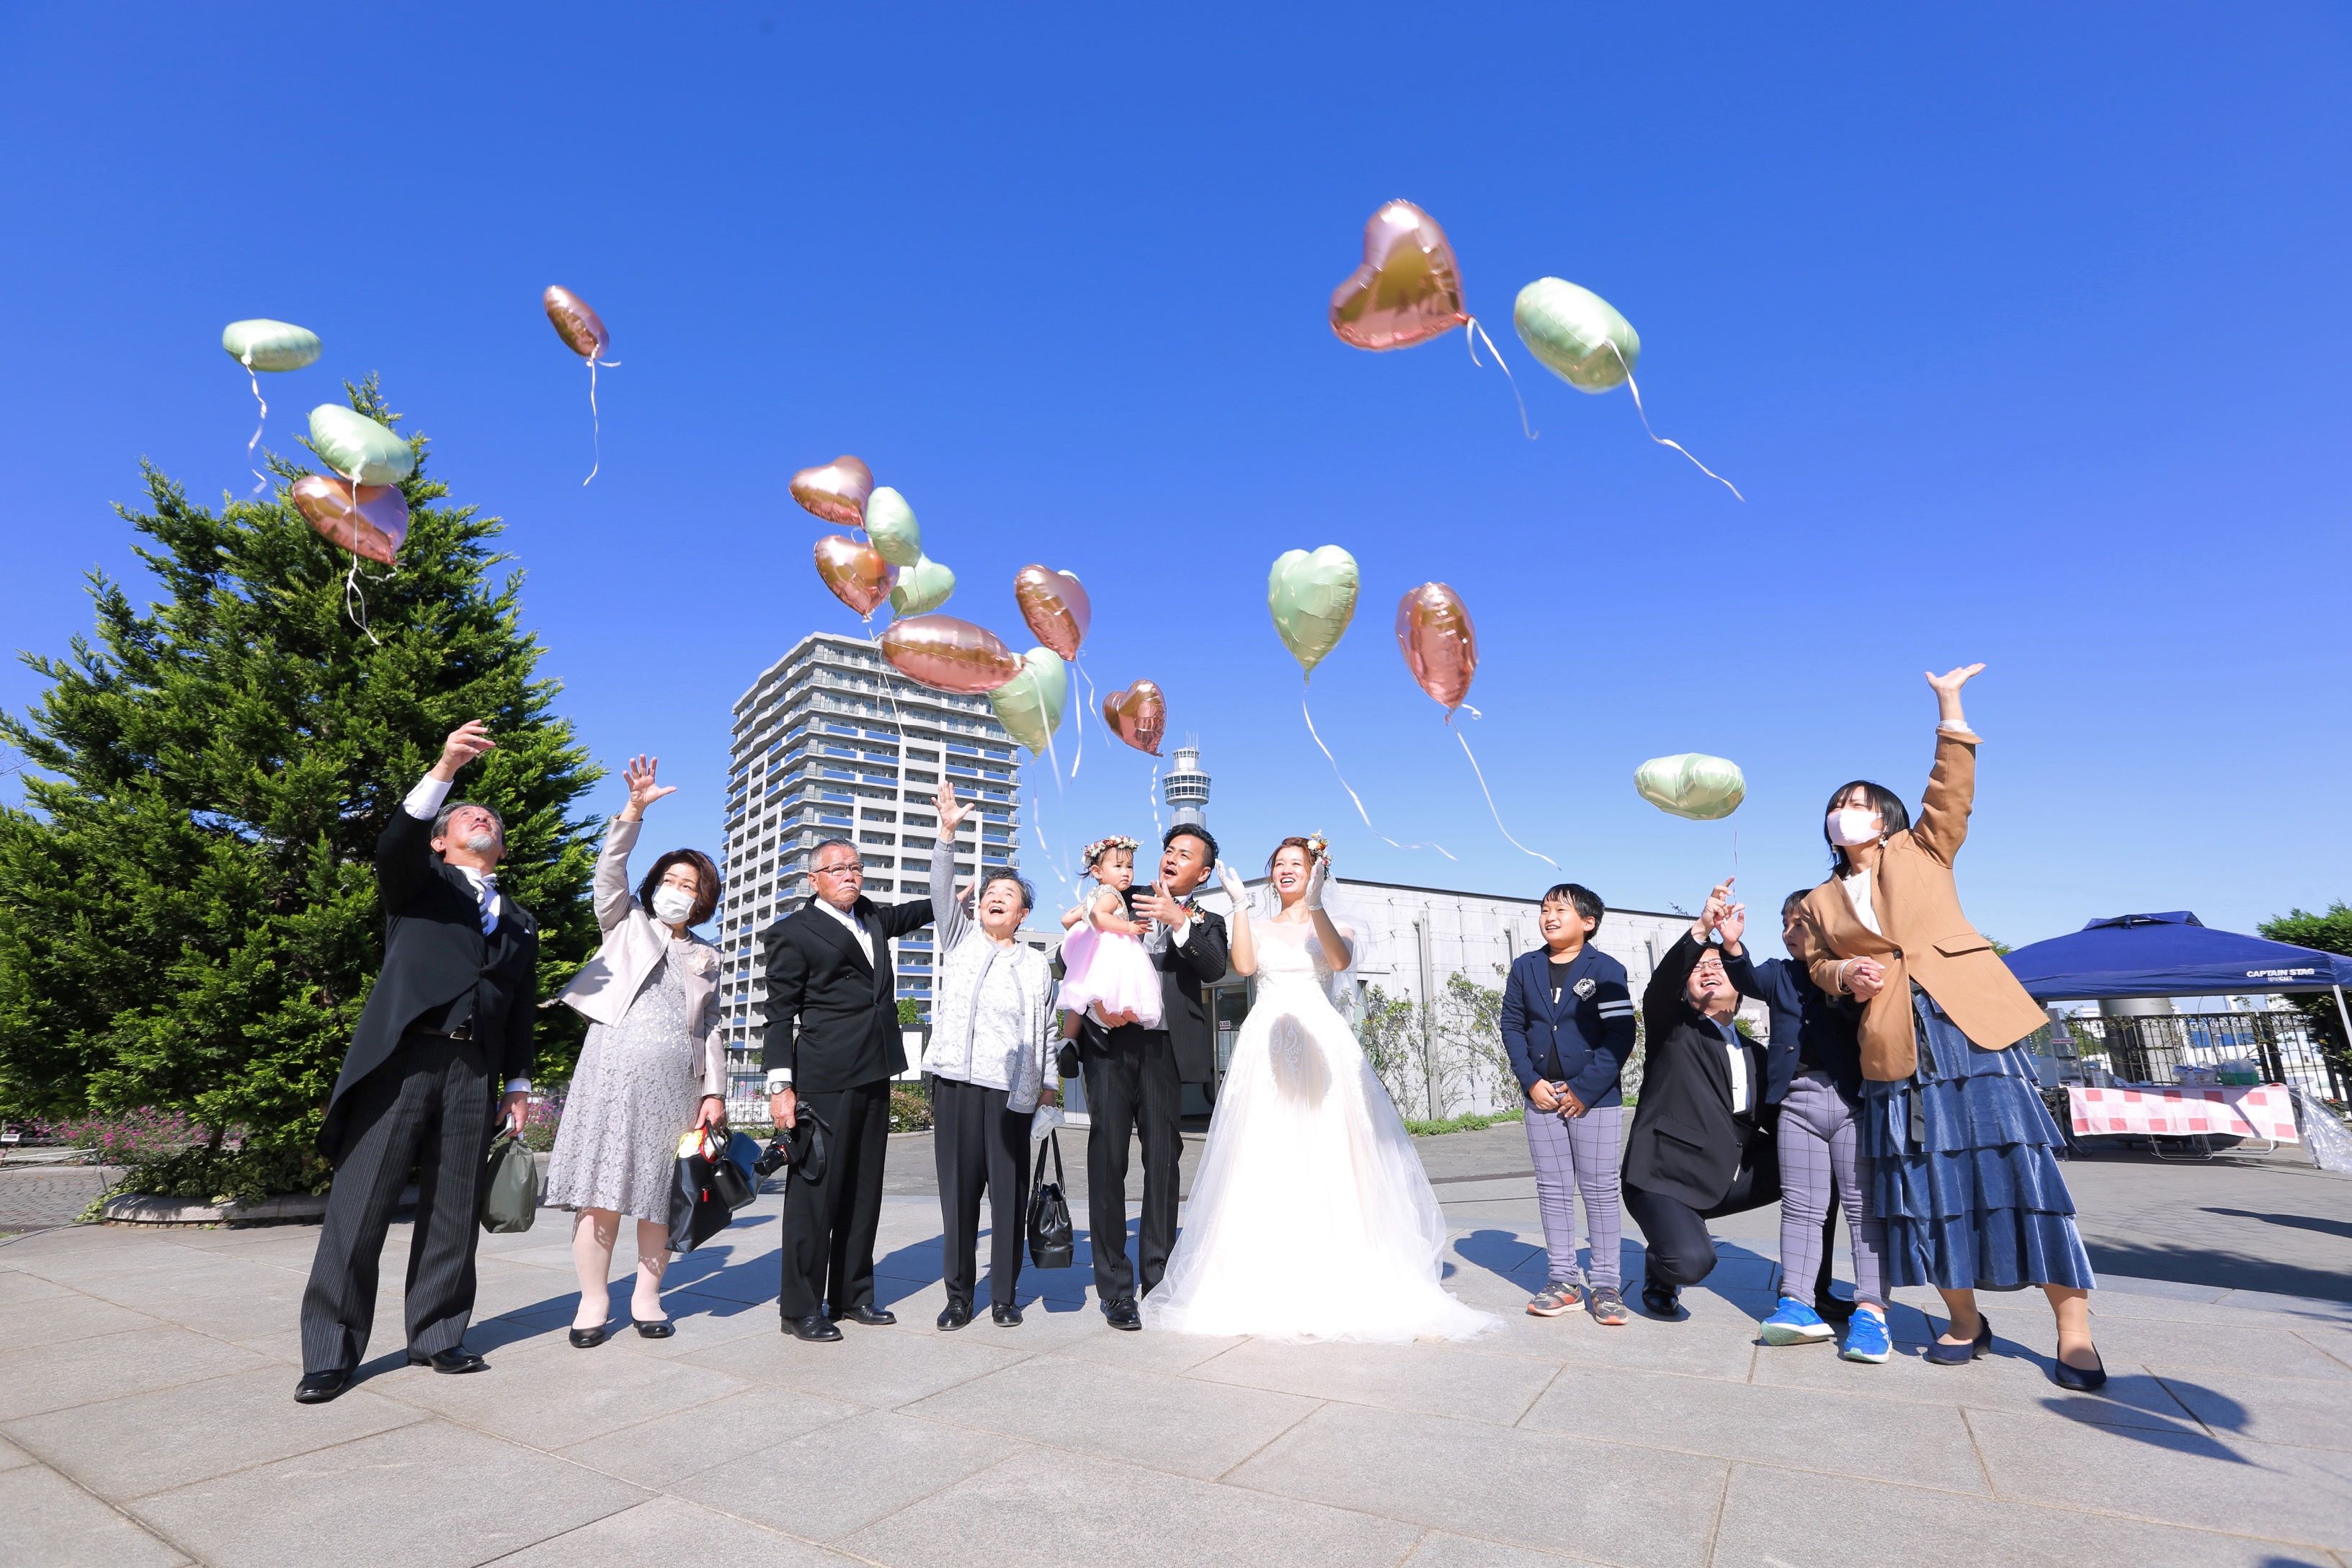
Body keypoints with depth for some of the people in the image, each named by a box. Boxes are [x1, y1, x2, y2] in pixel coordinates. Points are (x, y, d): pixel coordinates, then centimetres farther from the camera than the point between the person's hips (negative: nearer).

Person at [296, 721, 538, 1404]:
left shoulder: (521, 924, 22)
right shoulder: (419, 879, 12)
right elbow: (393, 844, -13)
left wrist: (517, 1086, 11)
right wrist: (445, 769, -28)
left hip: (475, 1074, 4)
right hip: (399, 1058, -3)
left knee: (453, 1212, 8)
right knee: (358, 1207, -1)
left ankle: (437, 1336, 20)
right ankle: (330, 1353, 11)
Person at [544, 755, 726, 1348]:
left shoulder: (707, 957, 17)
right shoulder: (626, 925, 13)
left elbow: (712, 1028, 14)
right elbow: (609, 872, -3)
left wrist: (715, 1091, 5)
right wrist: (634, 810, -14)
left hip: (676, 1082, 2)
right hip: (614, 1072, -2)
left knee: (661, 1193, 4)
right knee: (602, 1189, -3)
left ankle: (646, 1295, 17)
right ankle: (593, 1299, 10)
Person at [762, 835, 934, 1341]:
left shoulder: (872, 917, 16)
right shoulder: (794, 933, -2)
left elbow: (930, 906, 26)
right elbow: (780, 1016, -4)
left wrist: (947, 836, 17)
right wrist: (781, 1086, -11)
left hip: (874, 1076, 7)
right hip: (825, 1080, -7)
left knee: (864, 1189, 12)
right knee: (816, 1190, -1)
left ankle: (851, 1295, 23)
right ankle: (800, 1308, 11)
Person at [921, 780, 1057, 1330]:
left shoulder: (1037, 964, 13)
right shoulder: (961, 940, 14)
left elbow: (1047, 1029, 14)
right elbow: (941, 892, -1)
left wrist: (1049, 1082, 5)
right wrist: (947, 832, -13)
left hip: (1011, 1090, 0)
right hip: (955, 1080, 1)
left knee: (1009, 1193, 2)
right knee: (958, 1190, 4)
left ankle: (1004, 1296, 15)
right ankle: (958, 1295, 16)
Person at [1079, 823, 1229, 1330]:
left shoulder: (1205, 921, 16)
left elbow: (1215, 968, -6)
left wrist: (1179, 920, -17)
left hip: (1163, 1047, 0)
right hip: (1108, 1043, 0)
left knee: (1163, 1162, 4)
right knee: (1108, 1161, 1)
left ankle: (1158, 1282, 16)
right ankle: (1115, 1288, 9)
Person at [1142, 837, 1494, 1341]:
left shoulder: (1335, 926, 10)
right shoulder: (1258, 925, 15)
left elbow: (1340, 961, -12)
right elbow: (1244, 965, -4)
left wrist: (1315, 903, -23)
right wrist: (1240, 904, -7)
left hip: (1320, 1043, -1)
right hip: (1266, 1047, 2)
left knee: (1328, 1156, -5)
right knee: (1265, 1160, -1)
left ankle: (1336, 1284, 3)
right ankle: (1267, 1284, 5)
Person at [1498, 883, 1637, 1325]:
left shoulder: (1607, 969, -6)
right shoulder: (1525, 967, 6)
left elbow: (1621, 1035, -10)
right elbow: (1512, 1025, 6)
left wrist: (1585, 1089, -14)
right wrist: (1531, 1081, -6)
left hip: (1594, 1098, -4)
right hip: (1542, 1096, 4)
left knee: (1600, 1190, 4)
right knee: (1553, 1189, 8)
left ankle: (1606, 1284, 14)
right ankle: (1564, 1281, 18)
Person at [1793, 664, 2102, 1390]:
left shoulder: (1924, 851, 10)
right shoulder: (1819, 904, 15)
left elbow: (1952, 787, 0)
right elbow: (1816, 966, 19)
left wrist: (1948, 706, -5)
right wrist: (1846, 976, -3)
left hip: (1969, 1020, -2)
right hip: (1893, 1043, 3)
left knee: (2014, 1159, -5)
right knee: (1925, 1173, 3)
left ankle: (2073, 1329, 6)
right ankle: (1964, 1321, 16)